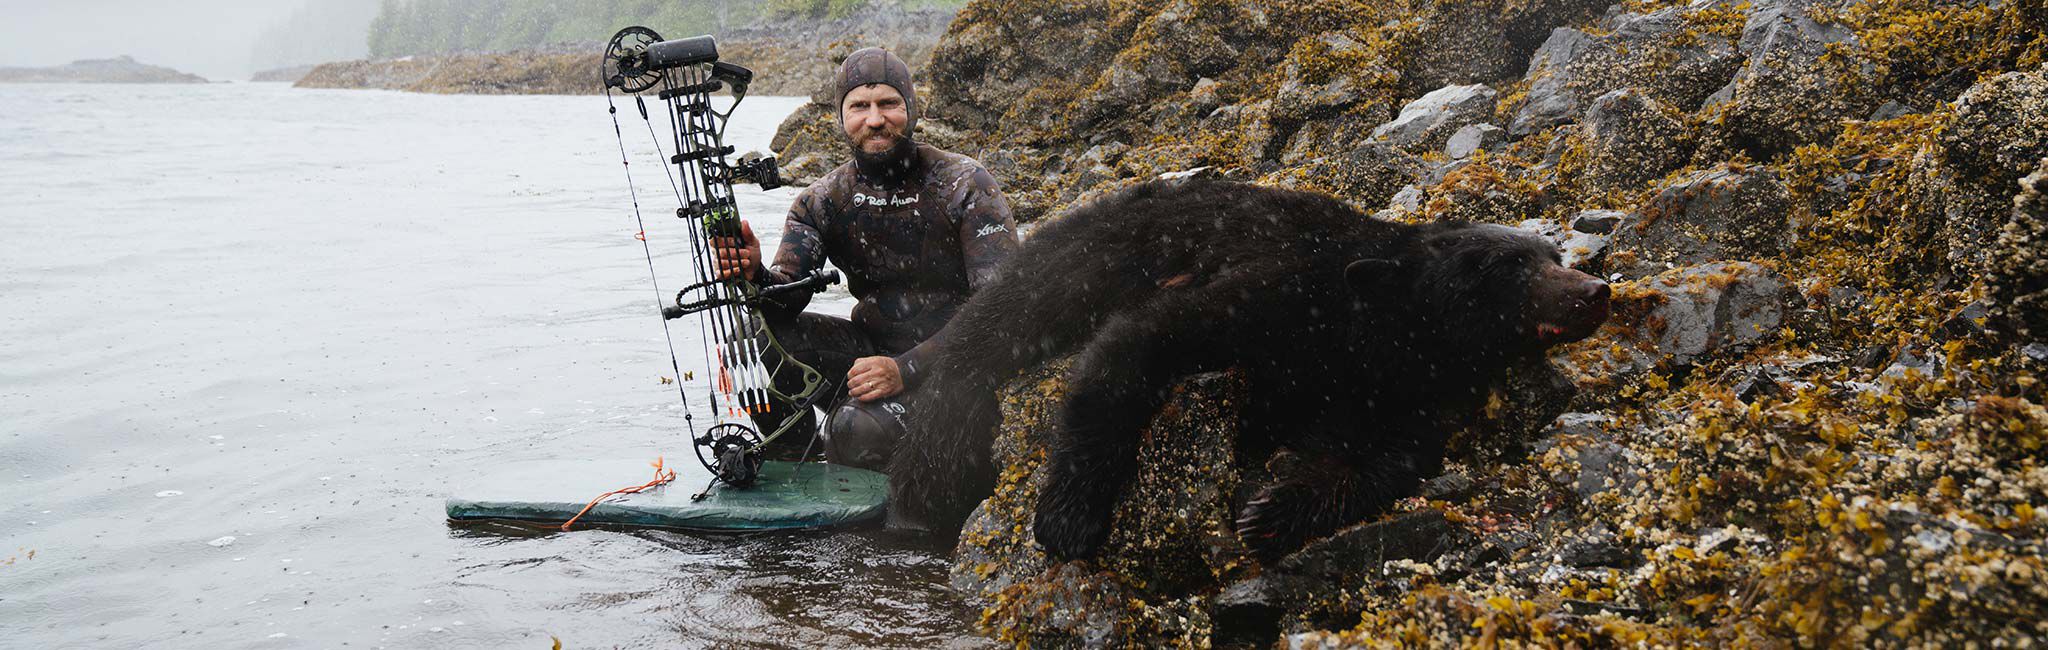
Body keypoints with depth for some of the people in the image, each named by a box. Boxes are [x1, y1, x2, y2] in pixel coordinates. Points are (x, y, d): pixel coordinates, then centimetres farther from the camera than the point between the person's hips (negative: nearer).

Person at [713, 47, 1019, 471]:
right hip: (877, 353, 5)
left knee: (858, 428, -33)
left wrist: (905, 370, -31)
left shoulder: (966, 186, -13)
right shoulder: (823, 201, 1)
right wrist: (753, 274, -36)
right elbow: (785, 303, -10)